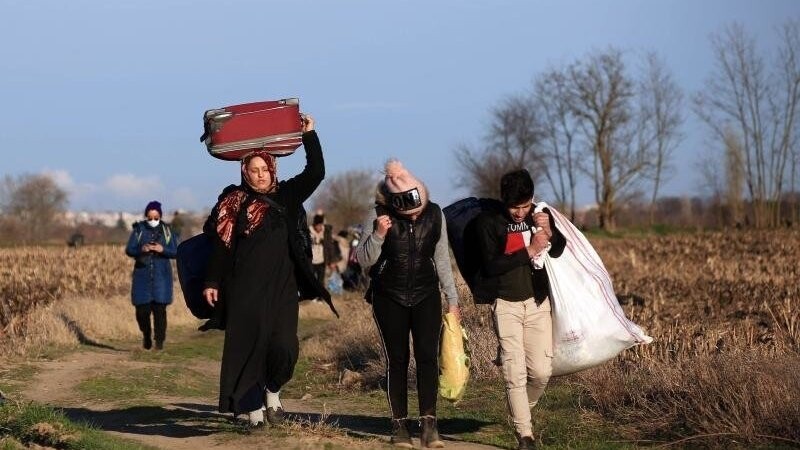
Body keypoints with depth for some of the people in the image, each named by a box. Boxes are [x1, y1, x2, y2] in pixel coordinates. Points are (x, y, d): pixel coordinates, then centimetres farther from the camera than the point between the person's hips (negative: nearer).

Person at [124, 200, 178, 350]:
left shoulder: (167, 230, 2)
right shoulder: (139, 229, 2)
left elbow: (175, 252, 0)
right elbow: (129, 249, 0)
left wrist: (162, 250, -19)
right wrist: (141, 249, -20)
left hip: (161, 275, -1)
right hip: (142, 275, 1)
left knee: (159, 309, -6)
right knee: (142, 310, 1)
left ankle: (159, 341, 2)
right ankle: (146, 335, 27)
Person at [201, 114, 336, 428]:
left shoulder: (286, 196, 9)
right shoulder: (233, 202, 3)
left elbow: (316, 172, 3)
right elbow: (220, 245, 2)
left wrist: (309, 134, -2)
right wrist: (212, 282, -3)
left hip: (282, 288, 2)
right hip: (244, 290, -1)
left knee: (284, 348, -9)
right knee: (247, 347, -1)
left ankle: (273, 391, 20)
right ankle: (253, 410, 8)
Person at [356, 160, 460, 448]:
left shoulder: (434, 215, -2)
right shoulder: (379, 215, -10)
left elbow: (442, 259, 9)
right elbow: (363, 260, -7)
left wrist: (452, 299, 10)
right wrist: (378, 236, -24)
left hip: (426, 296, 2)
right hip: (389, 299, -2)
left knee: (428, 356, -8)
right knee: (397, 360, 0)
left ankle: (428, 423, -9)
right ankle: (399, 425, 6)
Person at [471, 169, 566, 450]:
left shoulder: (540, 214, 1)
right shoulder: (488, 222, -11)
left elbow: (558, 251, 12)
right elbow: (490, 266, -19)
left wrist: (549, 232, -10)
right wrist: (529, 251, -22)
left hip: (537, 302, 3)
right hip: (506, 304, -3)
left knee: (541, 370, -2)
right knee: (515, 372, -7)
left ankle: (522, 409, 28)